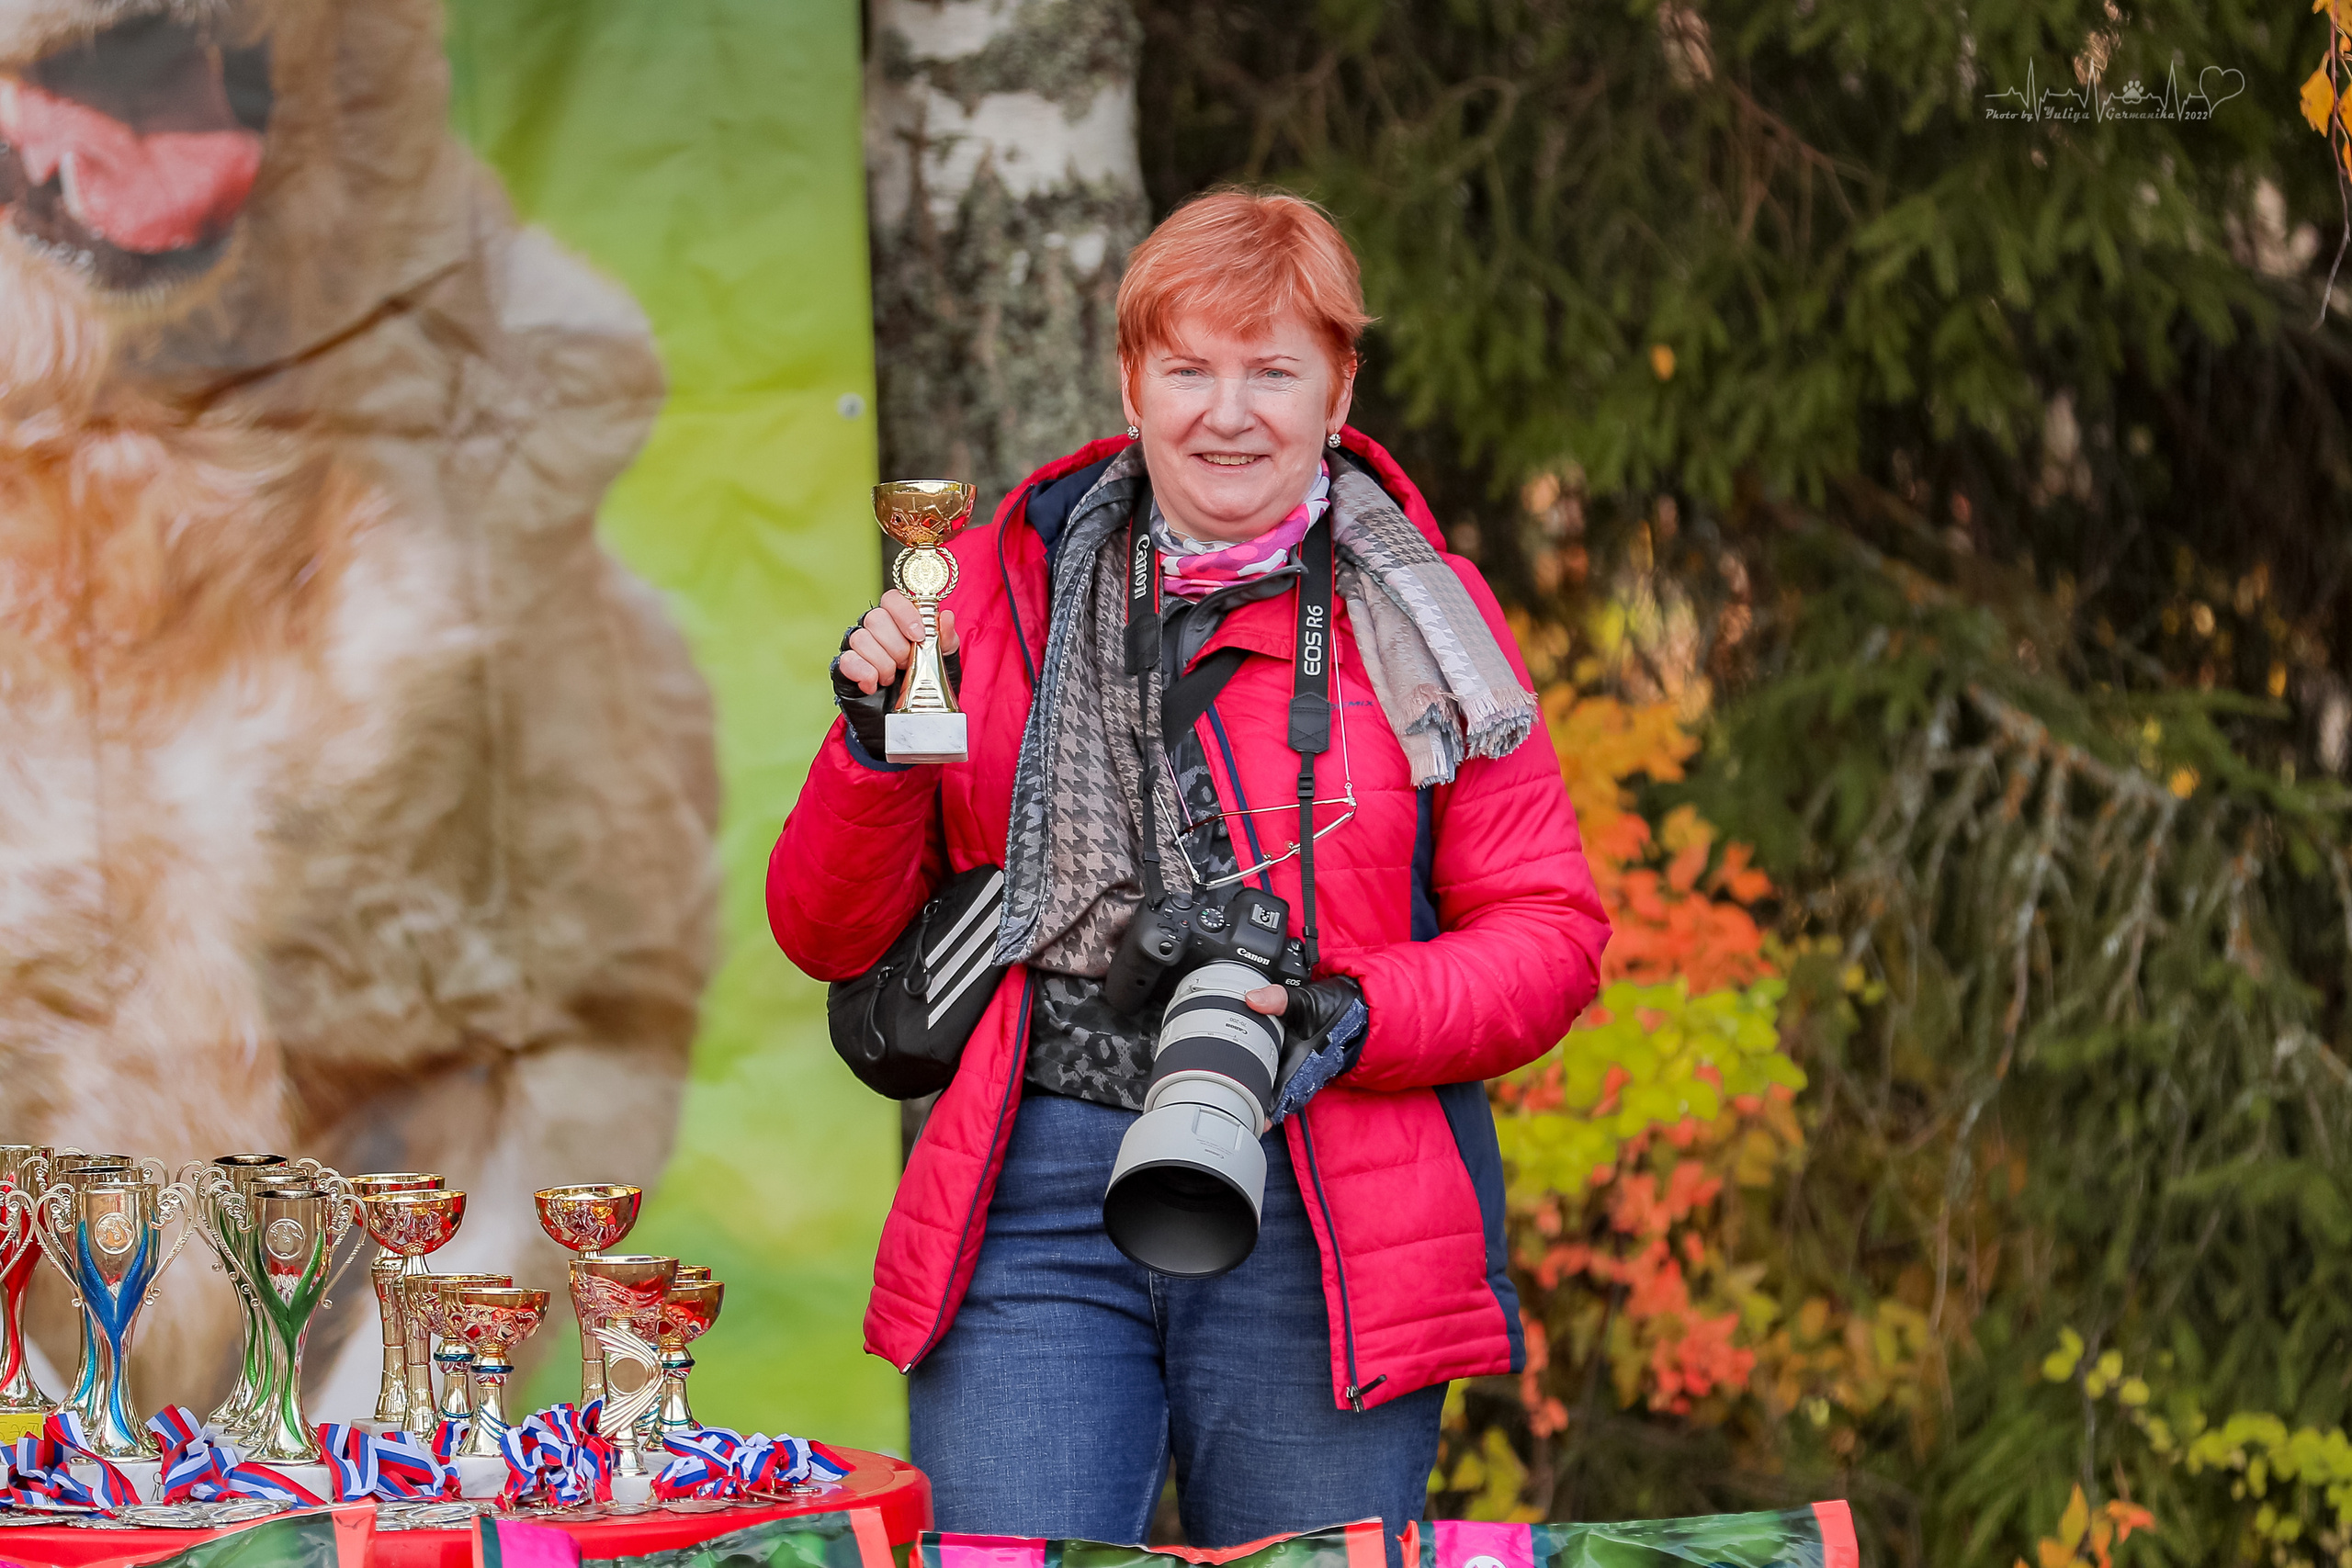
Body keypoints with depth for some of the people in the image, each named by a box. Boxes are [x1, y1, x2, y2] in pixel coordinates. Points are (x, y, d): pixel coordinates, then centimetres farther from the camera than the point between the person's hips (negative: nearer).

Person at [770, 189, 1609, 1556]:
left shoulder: (1421, 616, 6)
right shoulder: (1005, 589, 10)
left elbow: (1550, 933, 4)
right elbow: (826, 935, 12)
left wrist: (1350, 1020, -13)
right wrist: (876, 747, -7)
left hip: (1324, 1227, -1)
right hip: (1035, 1201, 1)